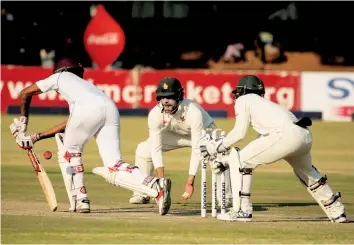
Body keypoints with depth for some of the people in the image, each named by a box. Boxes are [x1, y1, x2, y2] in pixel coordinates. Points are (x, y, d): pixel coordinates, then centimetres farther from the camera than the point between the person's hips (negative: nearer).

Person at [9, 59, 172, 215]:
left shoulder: (60, 76, 34)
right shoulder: (85, 84, 46)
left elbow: (25, 93, 38)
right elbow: (68, 125, 45)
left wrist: (22, 121, 49)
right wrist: (37, 137, 47)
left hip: (87, 109, -5)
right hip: (111, 109, 5)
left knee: (70, 152, 21)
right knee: (114, 169, -5)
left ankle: (80, 200, 13)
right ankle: (156, 187, -27)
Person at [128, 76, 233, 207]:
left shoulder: (193, 112, -41)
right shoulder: (155, 114, -30)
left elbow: (197, 150, -39)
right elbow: (156, 148, -26)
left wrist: (190, 182, -43)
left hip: (204, 131, -4)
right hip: (175, 134, 4)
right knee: (144, 150, -12)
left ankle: (226, 199, -17)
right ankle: (142, 195, 4)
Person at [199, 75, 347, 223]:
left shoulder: (244, 100, 15)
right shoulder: (263, 103, 38)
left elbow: (239, 132, 2)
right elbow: (259, 151, 38)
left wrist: (217, 147, 15)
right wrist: (227, 160, 39)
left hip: (285, 134, -8)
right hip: (305, 135, 9)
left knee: (239, 160, 3)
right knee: (307, 172, 35)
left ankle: (242, 210, -1)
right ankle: (337, 212, 37)